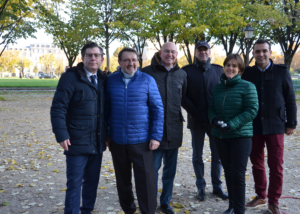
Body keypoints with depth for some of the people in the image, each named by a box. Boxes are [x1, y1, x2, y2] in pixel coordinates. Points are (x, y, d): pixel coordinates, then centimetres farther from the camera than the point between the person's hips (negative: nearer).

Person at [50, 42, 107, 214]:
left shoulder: (103, 80, 9)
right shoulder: (71, 77, -8)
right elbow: (58, 108, -12)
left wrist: (107, 134, 11)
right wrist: (61, 135, -18)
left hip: (97, 143, 6)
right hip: (77, 142, -5)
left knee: (92, 181, 15)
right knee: (75, 183, 1)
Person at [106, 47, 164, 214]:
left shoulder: (147, 80, -3)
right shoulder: (110, 81, 2)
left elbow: (158, 109, -3)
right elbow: (106, 108, 8)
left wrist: (156, 136, -8)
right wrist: (106, 134, 6)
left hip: (141, 141, -2)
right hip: (117, 141, 3)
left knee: (145, 180, 1)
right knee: (123, 179, 16)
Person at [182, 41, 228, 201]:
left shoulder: (219, 70, 6)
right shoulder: (187, 71, 0)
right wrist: (196, 113, -12)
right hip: (196, 120, -1)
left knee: (217, 154, 8)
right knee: (197, 156, 8)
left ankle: (217, 186, 22)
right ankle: (201, 187, 21)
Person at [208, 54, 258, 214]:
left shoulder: (247, 86, -8)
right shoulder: (218, 87, 7)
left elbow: (252, 110, -13)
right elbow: (211, 109, 10)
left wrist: (232, 124, -21)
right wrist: (215, 120, -13)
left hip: (241, 136, -5)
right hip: (220, 136, 5)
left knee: (238, 175, -4)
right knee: (228, 172, 15)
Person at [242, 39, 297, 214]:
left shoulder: (282, 71, -1)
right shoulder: (247, 73, 2)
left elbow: (290, 99, 1)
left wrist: (291, 123, -1)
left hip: (275, 125, -2)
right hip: (253, 126, 2)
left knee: (276, 166, 2)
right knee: (257, 163, 12)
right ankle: (261, 196, 27)